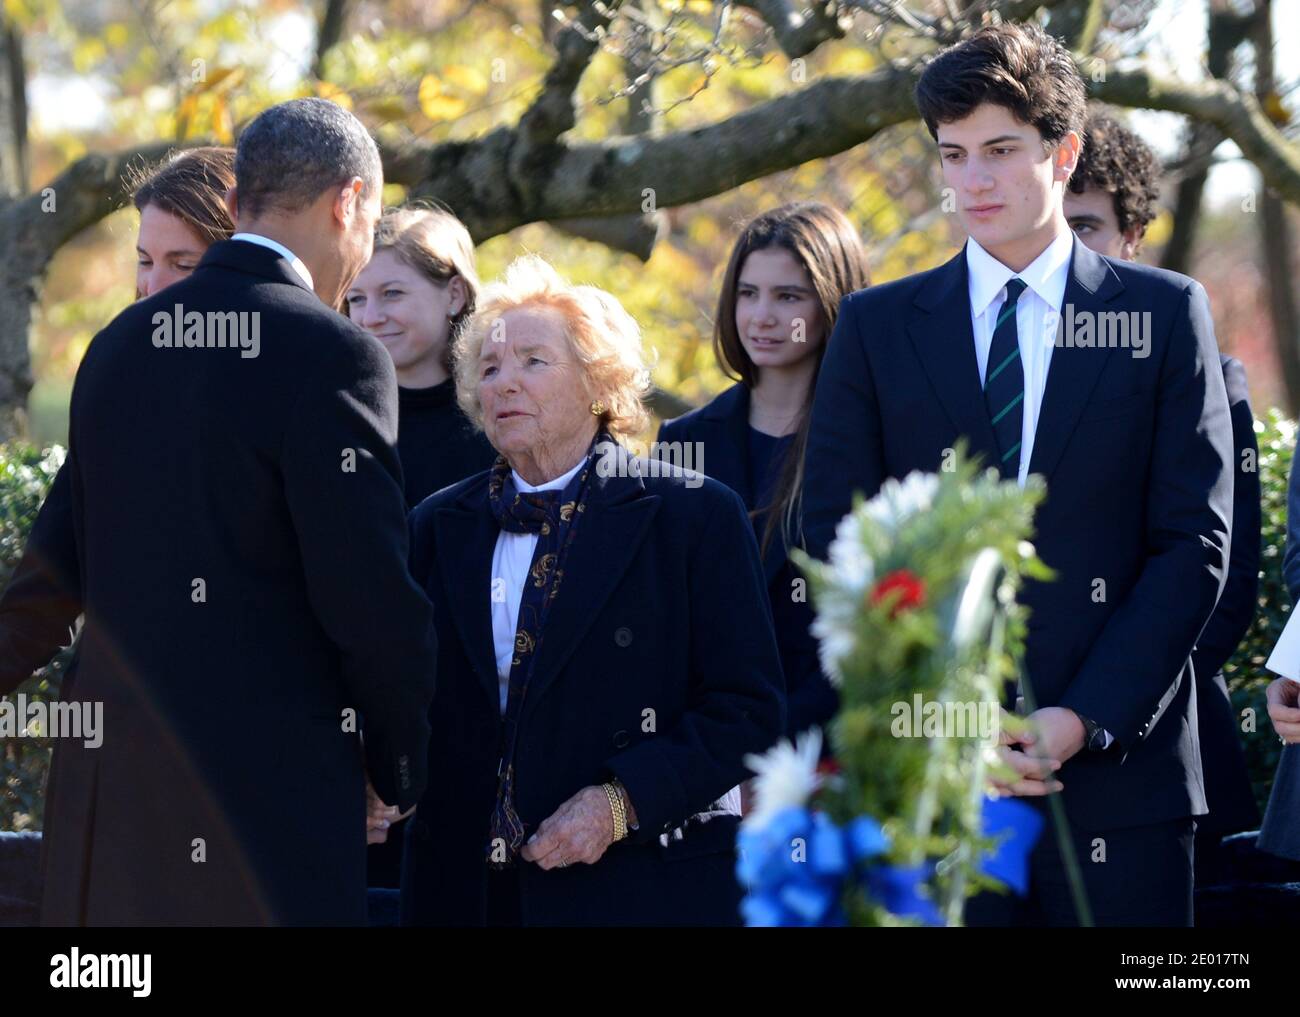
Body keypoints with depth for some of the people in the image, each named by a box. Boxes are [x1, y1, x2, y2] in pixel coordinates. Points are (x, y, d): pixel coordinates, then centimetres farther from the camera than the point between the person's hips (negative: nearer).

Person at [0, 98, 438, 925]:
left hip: (107, 775, 7)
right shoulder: (331, 354, -11)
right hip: (267, 787, -7)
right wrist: (405, 772, -1)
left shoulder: (120, 345, 11)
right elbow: (370, 600, -13)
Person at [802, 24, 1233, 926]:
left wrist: (1084, 720, -9)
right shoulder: (877, 327, 10)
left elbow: (1194, 545, 2)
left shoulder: (1166, 315, 7)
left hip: (1116, 768, -1)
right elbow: (840, 546, 5)